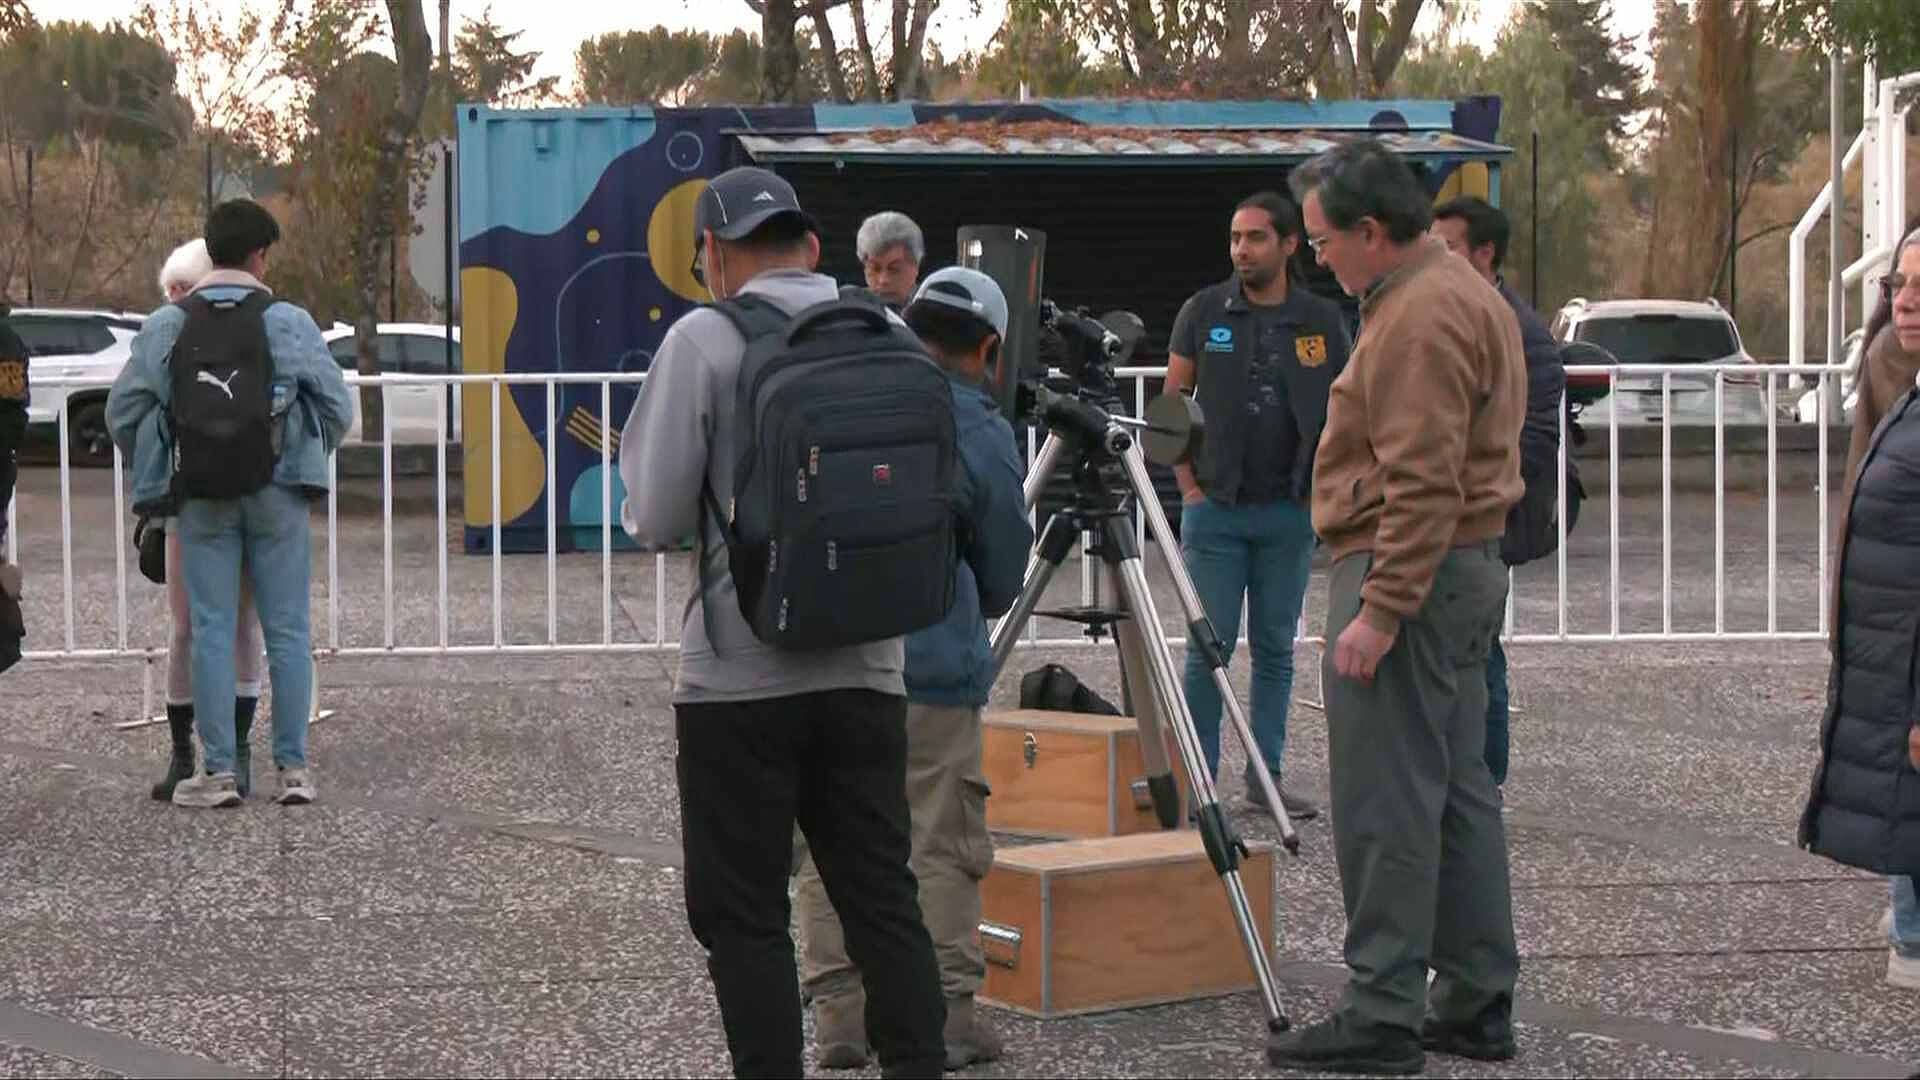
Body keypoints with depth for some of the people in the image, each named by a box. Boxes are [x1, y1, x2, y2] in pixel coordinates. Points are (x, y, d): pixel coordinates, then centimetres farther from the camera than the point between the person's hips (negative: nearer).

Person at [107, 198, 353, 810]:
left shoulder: (166, 327, 1)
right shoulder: (288, 323, -4)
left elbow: (122, 413, 4)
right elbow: (337, 407, -1)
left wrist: (155, 469, 20)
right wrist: (306, 459, 17)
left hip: (201, 499, 1)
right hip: (277, 495, -1)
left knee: (211, 631, 4)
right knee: (287, 631, 5)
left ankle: (218, 771, 4)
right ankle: (293, 766, 6)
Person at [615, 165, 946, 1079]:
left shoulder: (705, 337, -8)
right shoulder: (889, 335, 5)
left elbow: (655, 518, -8)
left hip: (741, 671, -4)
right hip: (867, 666, 4)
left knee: (743, 913, 4)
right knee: (881, 895, 10)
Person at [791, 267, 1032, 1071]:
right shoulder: (981, 432, -3)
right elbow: (1003, 574, 6)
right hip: (929, 665, -4)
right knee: (942, 847, 3)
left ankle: (841, 1015, 11)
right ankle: (945, 1018, 4)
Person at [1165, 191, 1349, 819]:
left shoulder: (1321, 321, 4)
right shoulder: (1204, 312, 1)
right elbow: (1172, 403, 6)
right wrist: (1189, 484, -2)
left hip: (1290, 512, 1)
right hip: (1216, 509, -1)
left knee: (1276, 648, 8)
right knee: (1209, 647, -1)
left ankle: (1266, 774, 16)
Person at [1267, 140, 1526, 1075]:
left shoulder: (1420, 316, -16)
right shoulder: (1462, 291, 18)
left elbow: (1422, 482, -23)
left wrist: (1380, 610, -23)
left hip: (1409, 573, -11)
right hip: (1470, 567, 11)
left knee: (1385, 805, -7)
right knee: (1459, 789, 13)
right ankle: (1476, 1003, 18)